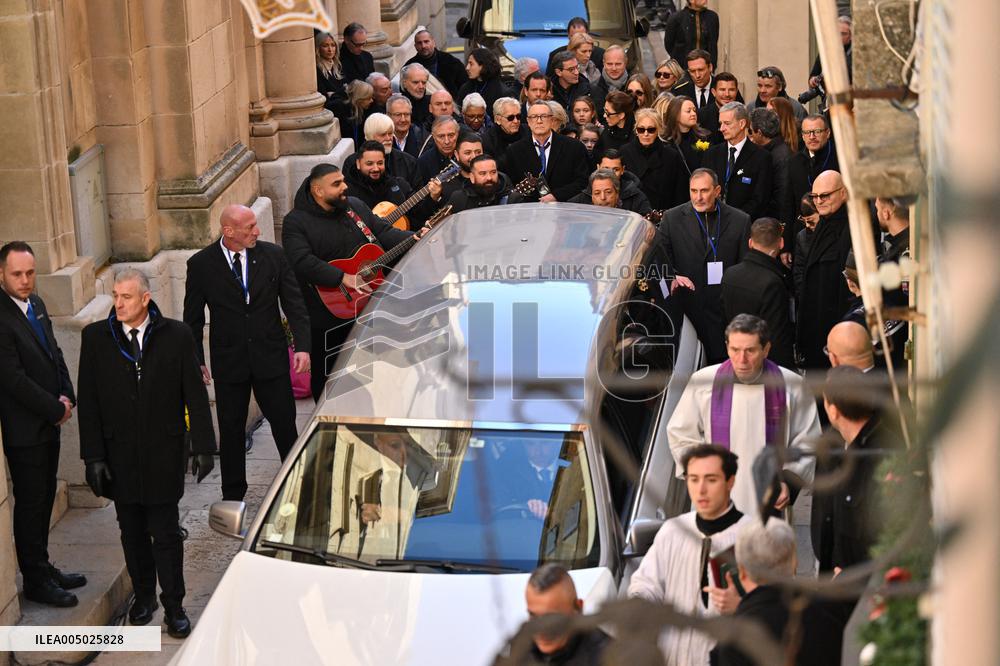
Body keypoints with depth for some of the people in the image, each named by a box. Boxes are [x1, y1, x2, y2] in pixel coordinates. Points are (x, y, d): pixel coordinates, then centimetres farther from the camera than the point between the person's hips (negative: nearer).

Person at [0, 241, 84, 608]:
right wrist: (55, 409, -13)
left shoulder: (36, 304, 7)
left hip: (49, 421, 8)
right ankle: (36, 581, 13)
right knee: (30, 504, 2)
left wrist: (65, 396, 1)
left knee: (44, 499, 17)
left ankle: (42, 569, 28)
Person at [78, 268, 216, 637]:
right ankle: (143, 596, 30)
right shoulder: (95, 337, -2)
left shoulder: (176, 335, -5)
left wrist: (203, 447, -3)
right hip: (119, 454, 2)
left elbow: (195, 395, -1)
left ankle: (173, 606, 12)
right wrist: (94, 456, -4)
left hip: (164, 454, -2)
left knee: (166, 534, 1)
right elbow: (88, 401, -1)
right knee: (132, 532, 13)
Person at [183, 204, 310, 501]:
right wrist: (196, 360, -2)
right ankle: (233, 496, 21)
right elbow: (193, 318, 2)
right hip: (229, 362, -1)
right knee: (231, 430, 9)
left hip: (271, 357, 1)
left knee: (284, 424, 6)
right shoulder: (201, 264, -6)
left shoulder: (273, 255, -3)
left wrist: (303, 346, -9)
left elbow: (294, 304, 0)